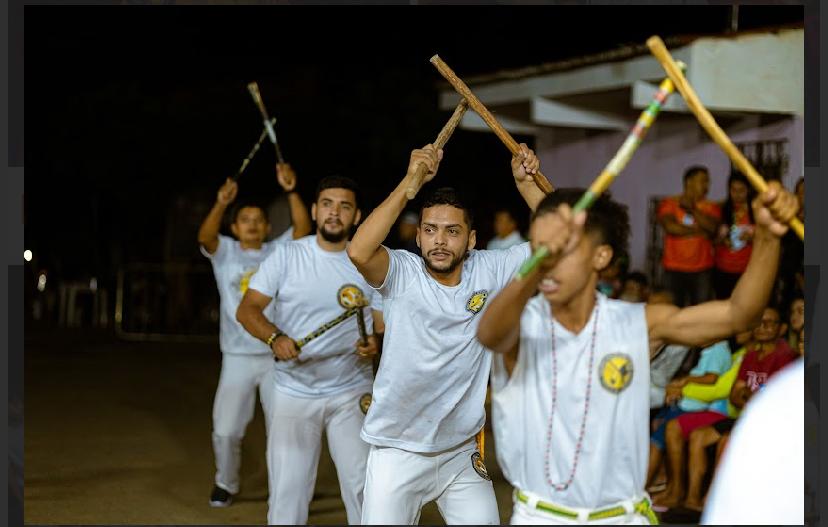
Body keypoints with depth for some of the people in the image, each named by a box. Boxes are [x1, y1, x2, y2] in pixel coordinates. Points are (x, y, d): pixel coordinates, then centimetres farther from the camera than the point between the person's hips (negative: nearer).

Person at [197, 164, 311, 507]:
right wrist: (221, 204, -37)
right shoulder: (225, 252, 3)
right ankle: (226, 484, 27)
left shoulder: (279, 252, 4)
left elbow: (303, 227, -12)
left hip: (277, 356, 0)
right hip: (238, 357, 0)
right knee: (226, 430, 3)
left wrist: (291, 191, -28)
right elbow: (204, 236, -18)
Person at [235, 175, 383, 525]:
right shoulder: (287, 255, -3)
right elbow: (246, 310, -5)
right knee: (287, 493, 4)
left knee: (364, 487, -5)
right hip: (293, 393, 0)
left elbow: (384, 326, 2)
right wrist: (275, 338, -25)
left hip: (351, 393, 0)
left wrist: (376, 343, -21)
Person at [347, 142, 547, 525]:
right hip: (398, 452, -3)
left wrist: (525, 182, -12)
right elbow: (359, 252, -30)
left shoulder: (490, 271, -1)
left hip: (463, 453, 3)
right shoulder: (401, 273, -10)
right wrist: (410, 181, -28)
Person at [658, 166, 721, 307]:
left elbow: (712, 228, -7)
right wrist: (699, 231, -4)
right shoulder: (669, 203, 5)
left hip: (701, 270, 1)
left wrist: (693, 210, -9)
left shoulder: (711, 207, 11)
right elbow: (670, 227, -11)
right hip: (674, 269, -1)